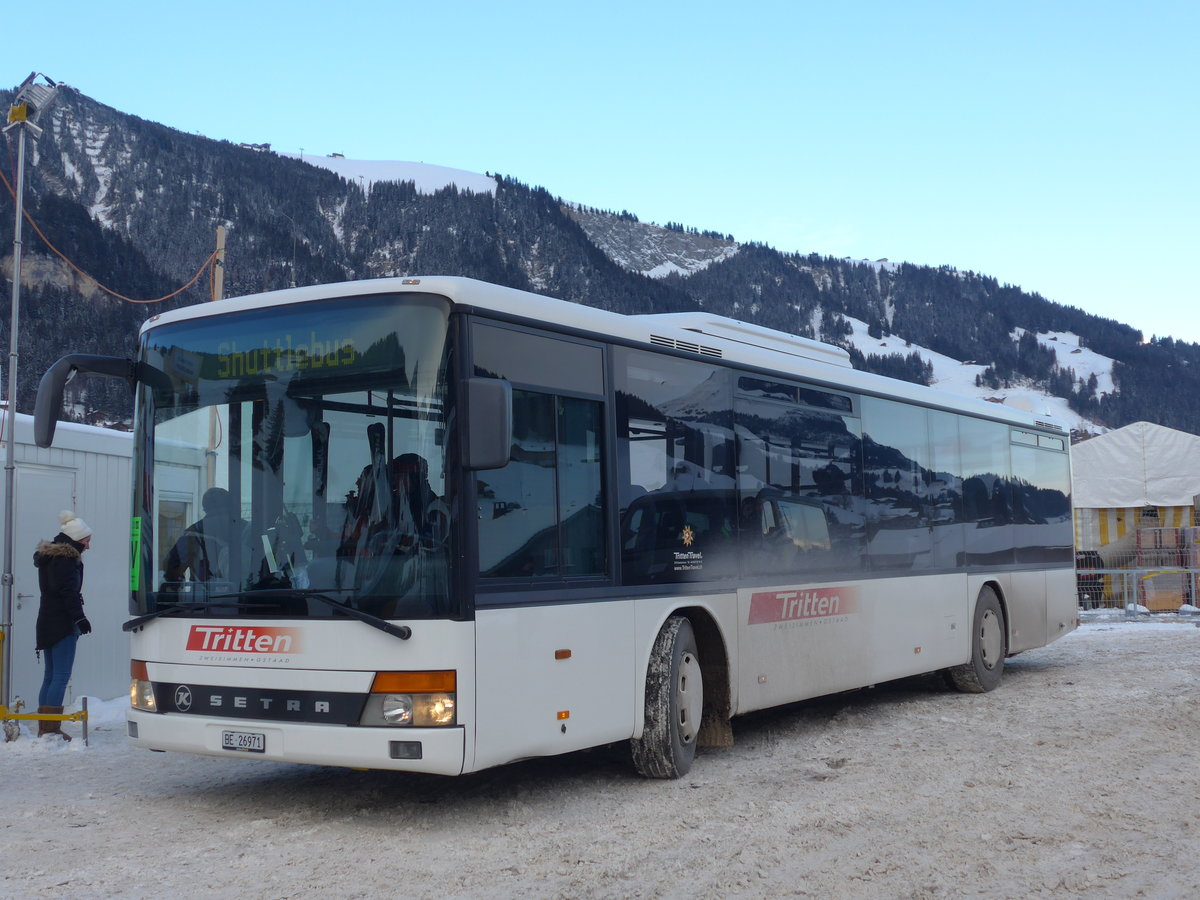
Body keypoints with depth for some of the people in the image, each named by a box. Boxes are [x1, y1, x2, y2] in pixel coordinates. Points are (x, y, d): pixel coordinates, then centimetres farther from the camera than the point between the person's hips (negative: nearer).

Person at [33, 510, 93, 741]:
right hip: (62, 624, -10)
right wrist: (79, 617, -22)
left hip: (47, 623, 10)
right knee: (61, 676, -9)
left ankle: (44, 728, 15)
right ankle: (51, 728, -11)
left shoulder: (48, 556, 19)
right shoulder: (66, 558, -13)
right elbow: (69, 592, -20)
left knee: (50, 676, 13)